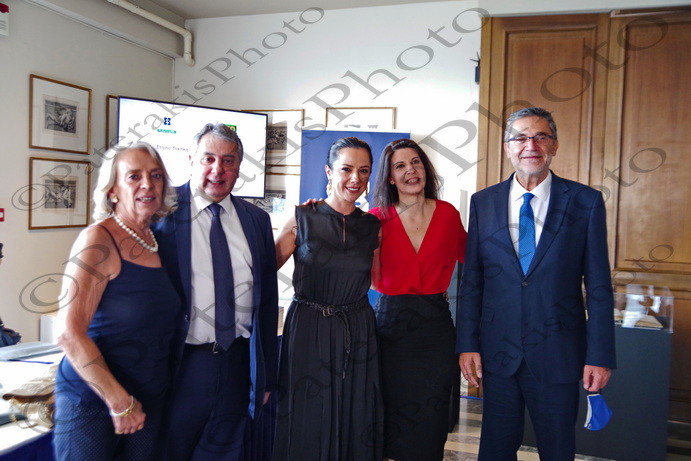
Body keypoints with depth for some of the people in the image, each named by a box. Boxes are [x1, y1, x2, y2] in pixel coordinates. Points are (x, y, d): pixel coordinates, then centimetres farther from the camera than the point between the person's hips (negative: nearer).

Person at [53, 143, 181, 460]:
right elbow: (70, 334, -20)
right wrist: (120, 402, -15)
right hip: (92, 403, -6)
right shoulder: (98, 241, -16)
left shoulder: (157, 240, 2)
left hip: (149, 402, 6)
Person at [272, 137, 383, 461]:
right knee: (308, 424, 11)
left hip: (358, 332, 3)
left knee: (354, 425, 14)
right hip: (308, 328, -3)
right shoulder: (302, 219, -6)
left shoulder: (372, 226, 4)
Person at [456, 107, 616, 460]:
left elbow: (598, 286, -3)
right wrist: (467, 344, -2)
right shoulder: (483, 203, 2)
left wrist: (600, 355, -5)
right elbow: (471, 281, 2)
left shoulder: (585, 202, -3)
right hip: (498, 351, 2)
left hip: (558, 353, -1)